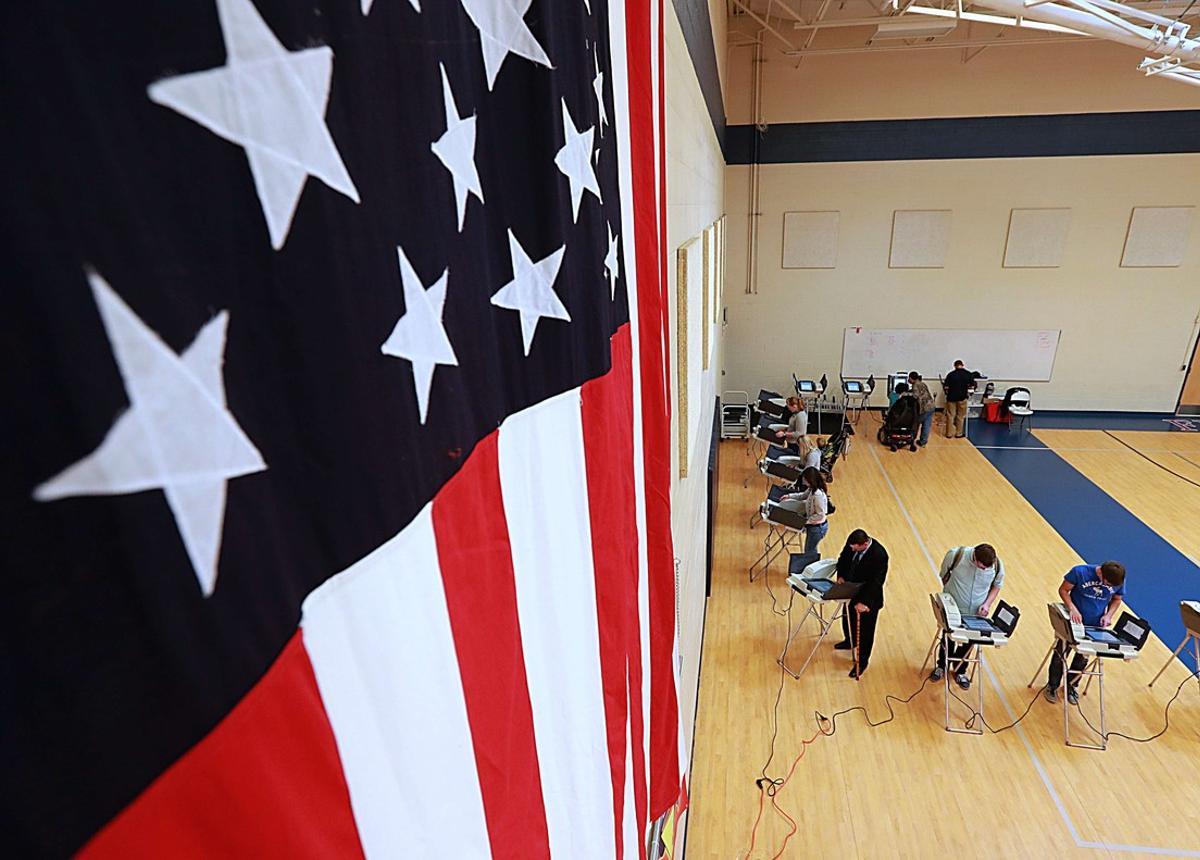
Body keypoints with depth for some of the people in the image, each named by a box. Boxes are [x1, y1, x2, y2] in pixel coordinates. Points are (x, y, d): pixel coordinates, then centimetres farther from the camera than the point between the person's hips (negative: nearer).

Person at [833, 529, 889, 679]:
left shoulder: (879, 555, -32)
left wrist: (864, 602, -33)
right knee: (848, 619, 28)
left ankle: (862, 662, 29)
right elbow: (843, 559, 5)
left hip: (868, 599, -7)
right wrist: (841, 575, -9)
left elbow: (876, 582, -30)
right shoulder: (851, 544, -13)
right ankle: (850, 641, 56)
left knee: (865, 630, 10)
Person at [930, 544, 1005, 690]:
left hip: (976, 613, 2)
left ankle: (960, 671, 44)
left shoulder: (997, 565, -20)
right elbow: (944, 575, -7)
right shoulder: (956, 555, -27)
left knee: (967, 643, 19)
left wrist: (987, 603, -12)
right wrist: (950, 593, -4)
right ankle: (942, 666, 43)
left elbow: (997, 585, 1)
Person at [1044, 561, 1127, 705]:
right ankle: (1052, 686, 28)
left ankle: (1071, 686, 40)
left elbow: (1117, 599, 3)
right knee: (1060, 654, 10)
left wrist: (1108, 615, -12)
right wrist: (1072, 608, -28)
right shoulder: (1080, 572, -25)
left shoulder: (1118, 581, -15)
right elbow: (1063, 590, -15)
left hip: (1095, 626, 3)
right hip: (1073, 622, -3)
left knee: (1082, 658, 19)